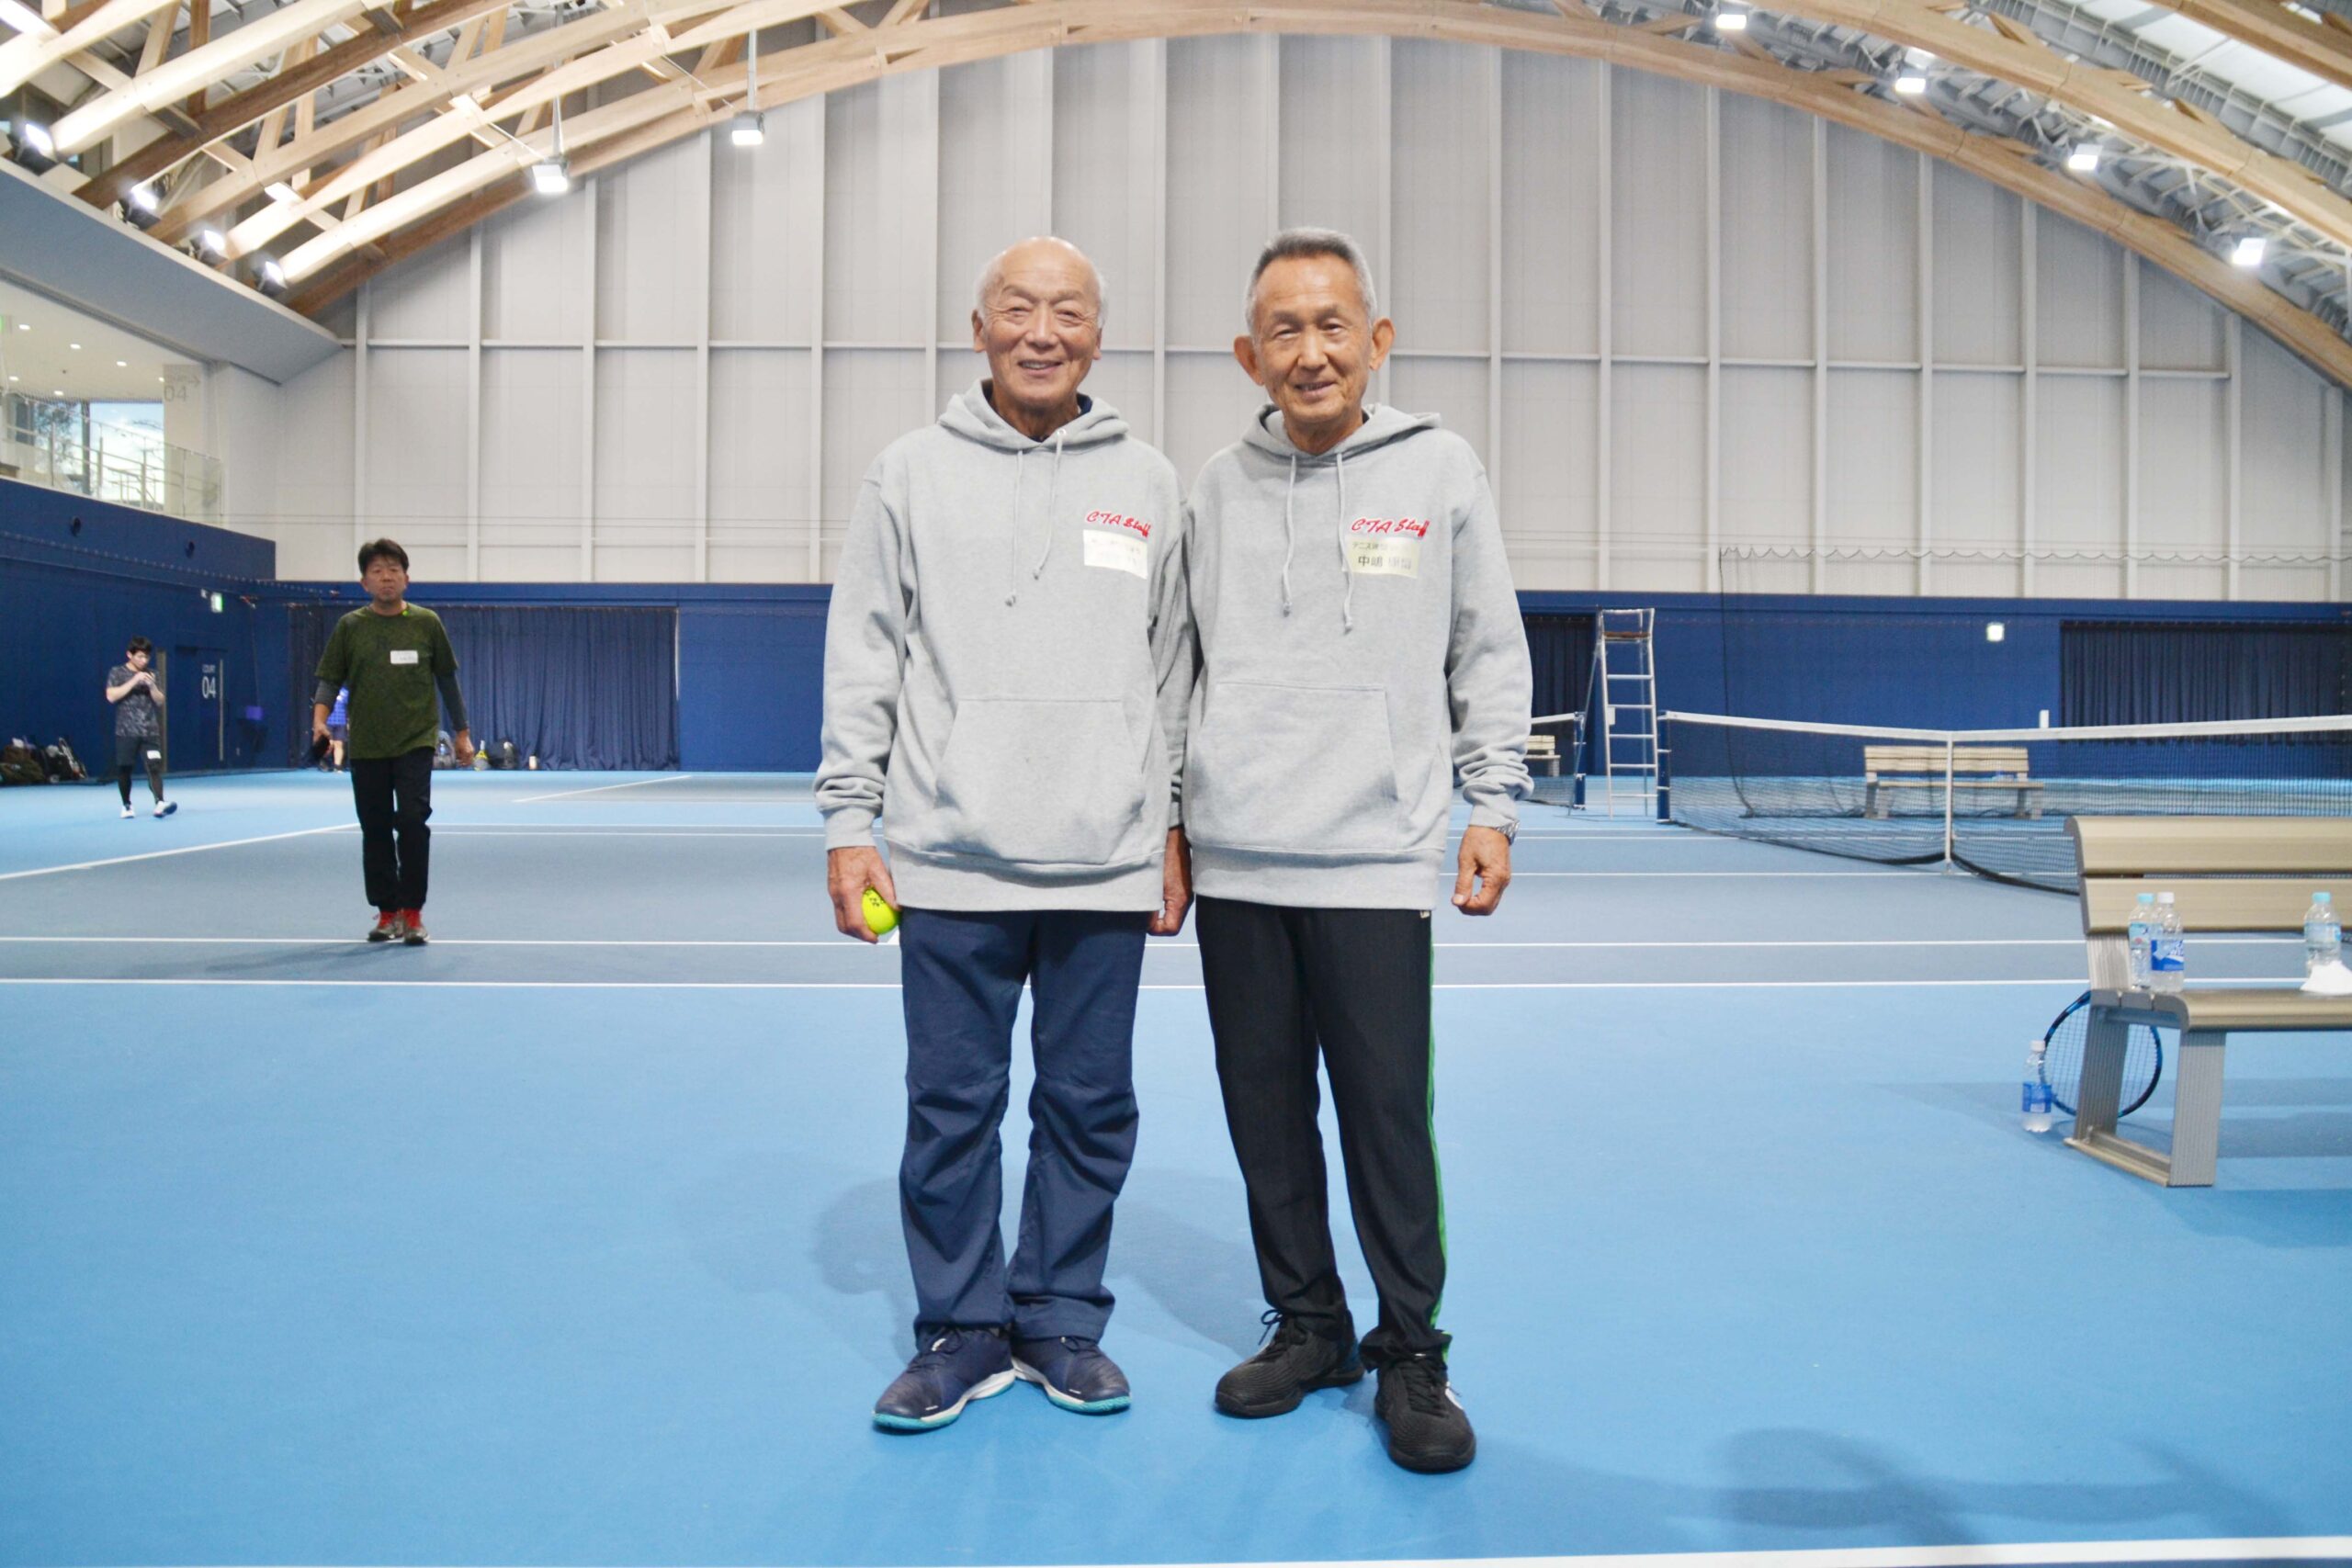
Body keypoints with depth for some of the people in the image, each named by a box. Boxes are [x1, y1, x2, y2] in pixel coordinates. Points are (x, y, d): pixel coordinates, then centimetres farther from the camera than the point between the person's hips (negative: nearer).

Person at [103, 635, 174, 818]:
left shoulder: (152, 675, 10)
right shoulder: (117, 673, 2)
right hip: (126, 731, -1)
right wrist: (134, 681, -17)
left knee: (154, 766, -14)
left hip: (150, 731, 1)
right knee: (124, 769, 8)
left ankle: (160, 803, -26)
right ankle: (127, 805, 23)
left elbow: (160, 701, 8)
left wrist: (151, 685, -10)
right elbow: (111, 696, -11)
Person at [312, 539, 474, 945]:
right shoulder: (349, 627, 3)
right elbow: (329, 679, 3)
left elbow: (446, 679, 10)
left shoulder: (426, 623, 3)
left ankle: (412, 912, -3)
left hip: (415, 742, -1)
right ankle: (387, 913, 19)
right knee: (375, 831, 6)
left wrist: (462, 733, 11)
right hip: (366, 747, 2)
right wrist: (320, 720, -15)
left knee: (413, 821, -14)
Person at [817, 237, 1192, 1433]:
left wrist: (1175, 824, 7)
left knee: (1091, 1105, 8)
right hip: (951, 860, -1)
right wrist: (848, 822, -2)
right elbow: (861, 663, 4)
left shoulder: (1148, 485, 9)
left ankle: (1060, 1321, 26)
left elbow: (1174, 671, 11)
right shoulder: (910, 474, 6)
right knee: (950, 1107, 6)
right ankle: (961, 1331, 23)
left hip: (1107, 864, 1)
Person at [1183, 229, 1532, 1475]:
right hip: (1234, 861, 3)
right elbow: (1181, 665, 14)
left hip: (1375, 860, -2)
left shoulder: (1440, 471, 3)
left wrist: (1493, 806, 2)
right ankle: (1306, 1326, 27)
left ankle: (1411, 1354, 17)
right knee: (1266, 1119, 10)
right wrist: (1167, 814, 10)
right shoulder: (1215, 489, 8)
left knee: (1389, 1119, -1)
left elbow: (1492, 653, 7)